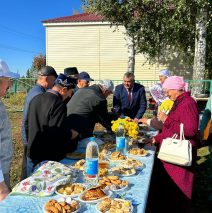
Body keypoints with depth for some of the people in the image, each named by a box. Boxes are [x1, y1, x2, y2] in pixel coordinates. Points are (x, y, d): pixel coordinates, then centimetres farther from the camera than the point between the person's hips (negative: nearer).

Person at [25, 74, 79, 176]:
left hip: (31, 154, 8)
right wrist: (71, 134, -8)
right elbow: (56, 134, -26)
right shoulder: (59, 104, -21)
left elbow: (27, 124, 12)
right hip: (48, 158, -7)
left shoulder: (35, 99, 5)